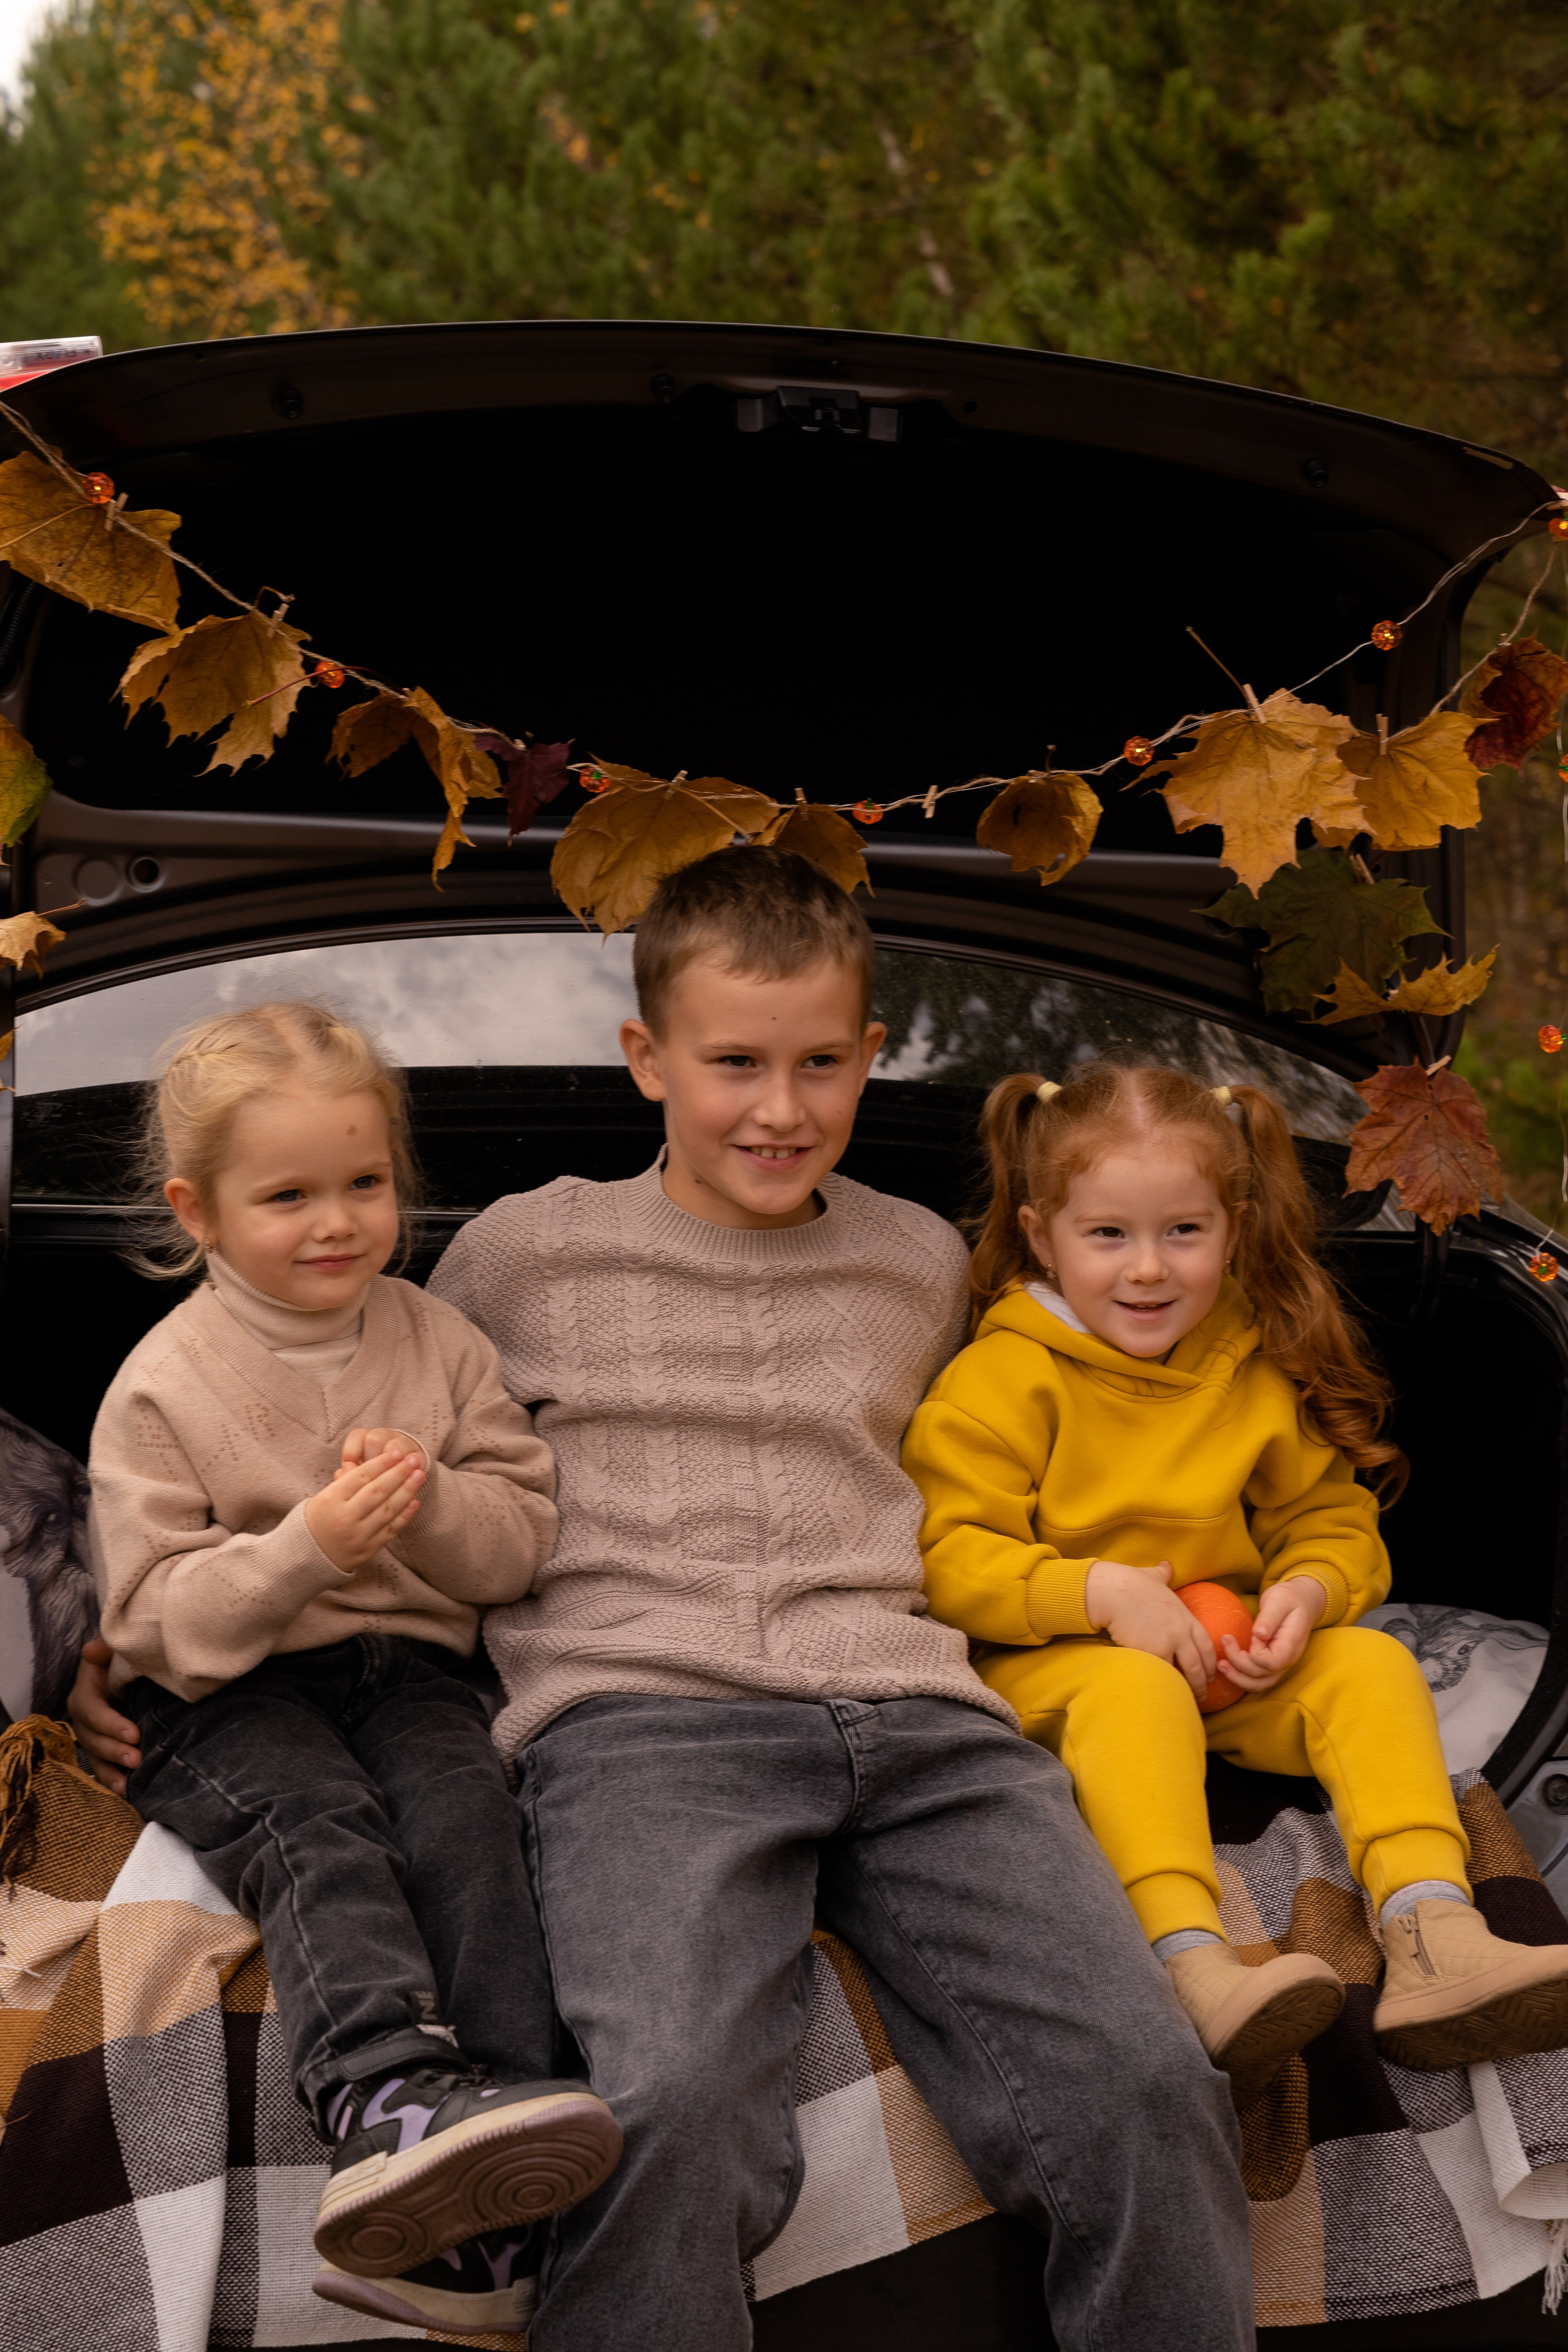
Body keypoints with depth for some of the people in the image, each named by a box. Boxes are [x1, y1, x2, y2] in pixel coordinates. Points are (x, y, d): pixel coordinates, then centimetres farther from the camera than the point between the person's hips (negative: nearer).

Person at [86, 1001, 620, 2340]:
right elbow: (156, 1622, -6)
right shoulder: (163, 1388, -1)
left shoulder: (439, 1343, 10)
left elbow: (527, 1536, 9)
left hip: (407, 1668, 3)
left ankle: (479, 2192, -43)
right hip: (224, 1699, -2)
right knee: (322, 1835, -33)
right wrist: (306, 1548, -21)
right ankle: (393, 2100, -60)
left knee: (464, 1819, -28)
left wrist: (434, 1507, -14)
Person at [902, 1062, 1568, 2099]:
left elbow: (1330, 1519, 12)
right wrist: (1097, 1593, -27)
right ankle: (1194, 1968, -55)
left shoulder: (1262, 1371, 6)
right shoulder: (1004, 1379, -9)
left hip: (1229, 1662, 5)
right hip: (1051, 1660, -5)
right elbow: (948, 1556, -14)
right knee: (1133, 1691, -37)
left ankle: (1432, 1937, -36)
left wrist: (1310, 1589, -13)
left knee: (1375, 1664, -19)